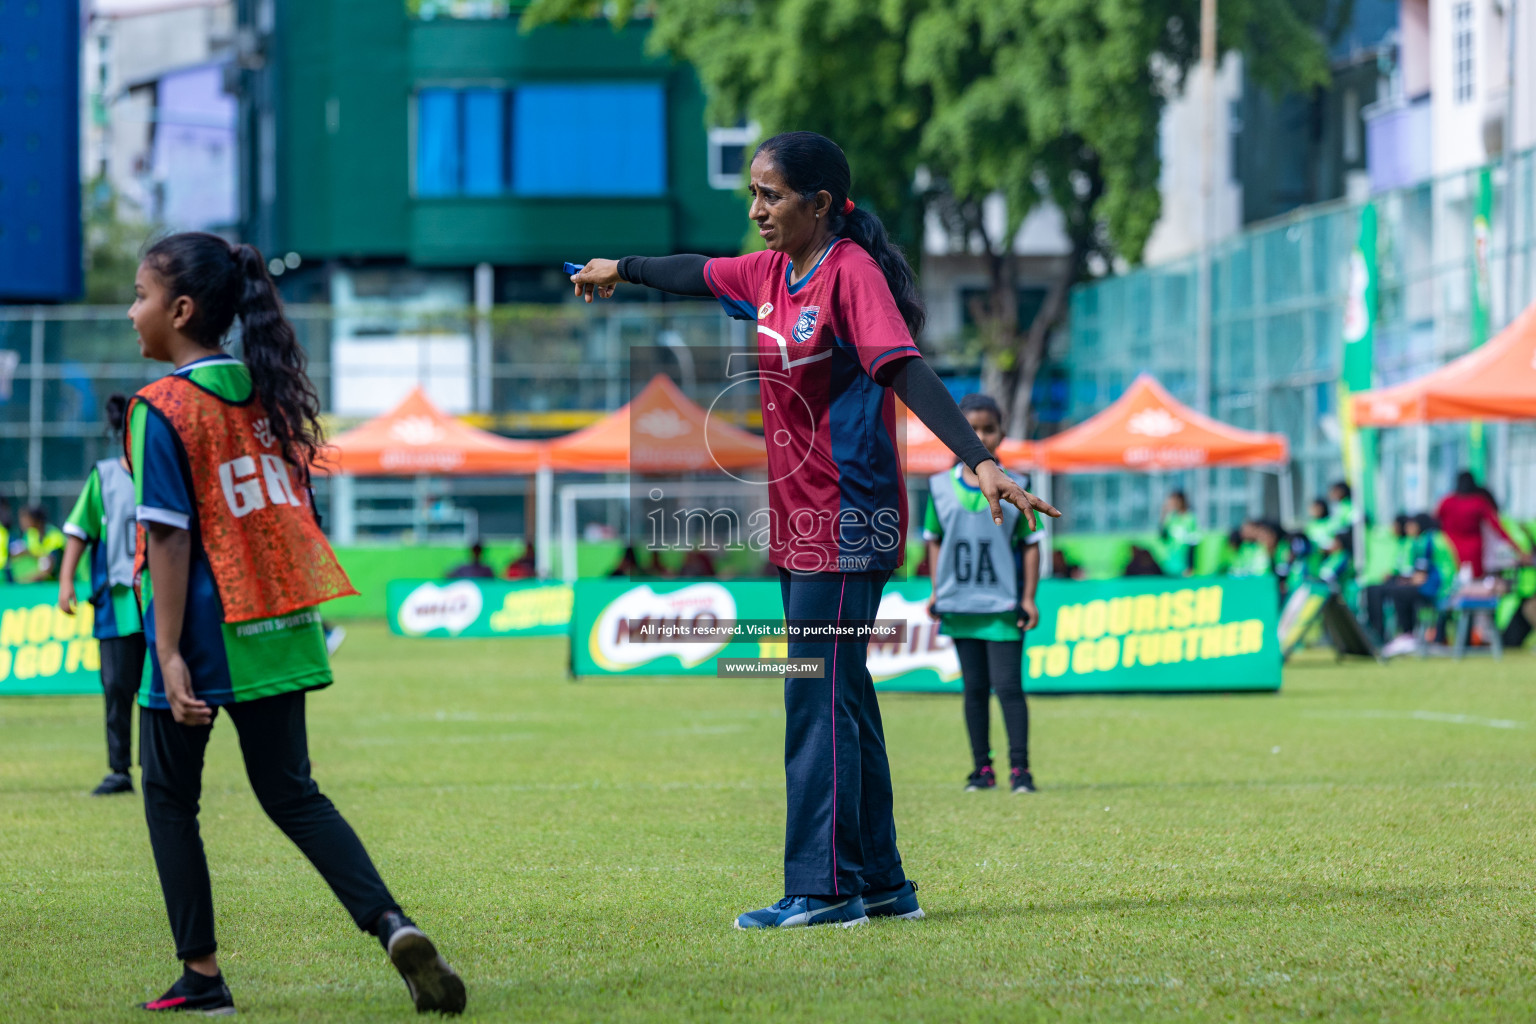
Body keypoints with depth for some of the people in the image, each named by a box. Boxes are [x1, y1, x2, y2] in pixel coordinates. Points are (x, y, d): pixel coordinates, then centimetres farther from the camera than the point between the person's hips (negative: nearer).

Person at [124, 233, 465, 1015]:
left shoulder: (161, 409, -12)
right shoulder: (270, 395, 8)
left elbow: (169, 536, -16)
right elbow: (303, 511, 11)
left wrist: (170, 652, -17)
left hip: (205, 630, -6)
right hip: (281, 627, 6)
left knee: (169, 796, 12)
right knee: (291, 792, 11)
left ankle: (201, 974, 11)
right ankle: (393, 926, -10)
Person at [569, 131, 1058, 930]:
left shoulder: (851, 273, -15)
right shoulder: (773, 273, 10)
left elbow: (907, 372, -27)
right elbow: (702, 275, 30)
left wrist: (978, 460, -39)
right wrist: (622, 270, 48)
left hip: (846, 522, -9)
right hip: (797, 524, 9)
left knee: (818, 699, -10)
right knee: (842, 699, 12)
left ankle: (824, 888, -8)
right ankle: (879, 883, 19)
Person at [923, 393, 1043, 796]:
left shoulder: (1015, 489, -2)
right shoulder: (941, 487, 3)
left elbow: (1031, 544, 0)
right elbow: (934, 540, 12)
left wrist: (1028, 598, -4)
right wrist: (936, 591, 6)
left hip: (1003, 605, -3)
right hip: (960, 604, 3)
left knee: (1008, 685, -6)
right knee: (974, 687, 8)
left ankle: (1019, 768, -3)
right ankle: (981, 768, 14)